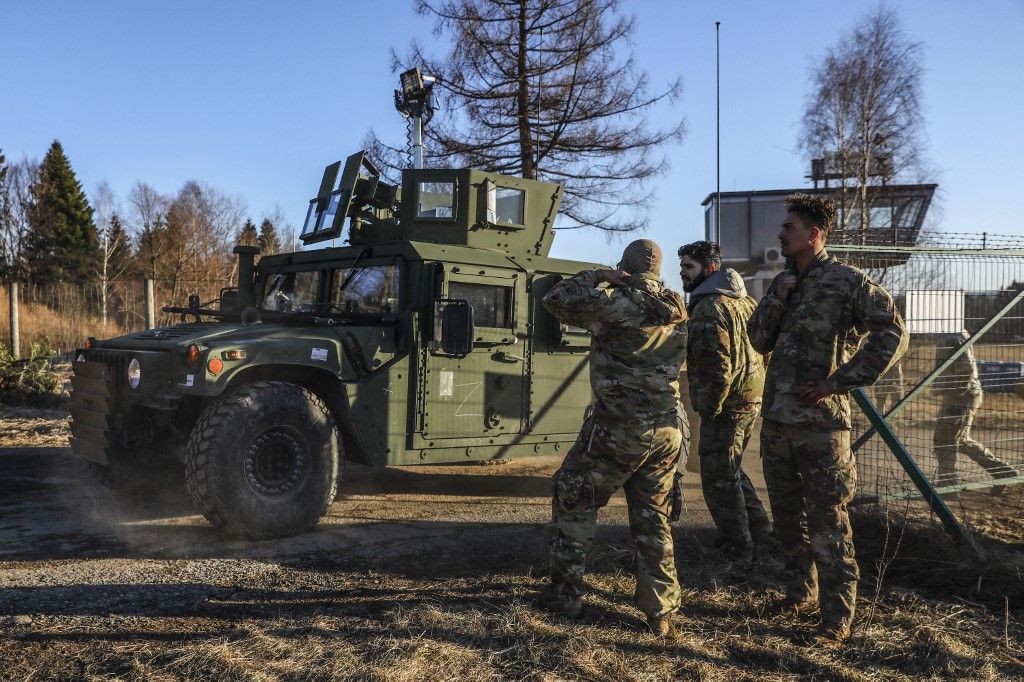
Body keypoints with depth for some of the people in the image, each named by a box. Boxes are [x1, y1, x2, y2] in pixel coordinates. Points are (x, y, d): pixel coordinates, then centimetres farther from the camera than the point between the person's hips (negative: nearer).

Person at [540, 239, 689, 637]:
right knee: (653, 518, 15)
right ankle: (661, 611, 16)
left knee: (573, 502, 12)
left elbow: (555, 300, -2)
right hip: (667, 431, 6)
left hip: (618, 429, -6)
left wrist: (596, 277, 4)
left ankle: (566, 593, 16)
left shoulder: (617, 303, -11)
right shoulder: (677, 312, 8)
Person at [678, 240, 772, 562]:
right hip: (751, 398, 10)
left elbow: (717, 367, -23)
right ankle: (761, 533, 29)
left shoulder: (709, 308, -17)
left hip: (727, 405, -10)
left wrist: (709, 409, -15)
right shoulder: (744, 300, 14)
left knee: (719, 479, 0)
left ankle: (739, 551, 7)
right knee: (731, 470, 23)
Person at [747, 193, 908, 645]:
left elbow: (893, 335, -15)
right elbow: (759, 341, 9)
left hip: (820, 421, -7)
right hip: (776, 418, 7)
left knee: (826, 521, -1)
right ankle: (801, 591, 33)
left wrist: (838, 381, -16)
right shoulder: (783, 282, 12)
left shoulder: (847, 281, -8)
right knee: (787, 515, 17)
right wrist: (777, 298, -7)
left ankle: (837, 617, 11)